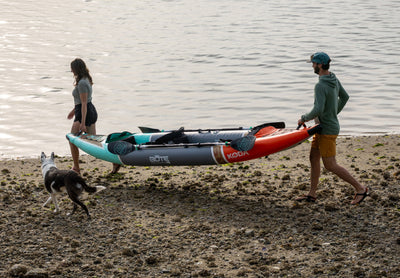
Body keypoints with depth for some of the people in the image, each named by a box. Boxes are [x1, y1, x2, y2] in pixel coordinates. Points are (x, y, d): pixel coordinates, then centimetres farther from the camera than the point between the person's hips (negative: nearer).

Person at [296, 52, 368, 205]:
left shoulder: (321, 86, -25)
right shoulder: (334, 79, 5)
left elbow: (318, 110, -32)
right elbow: (344, 97, 19)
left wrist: (304, 119, -15)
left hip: (328, 130, -10)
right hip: (322, 128, 10)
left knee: (330, 165, -4)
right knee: (314, 158, 14)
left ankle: (360, 188, 2)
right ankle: (312, 194, 20)